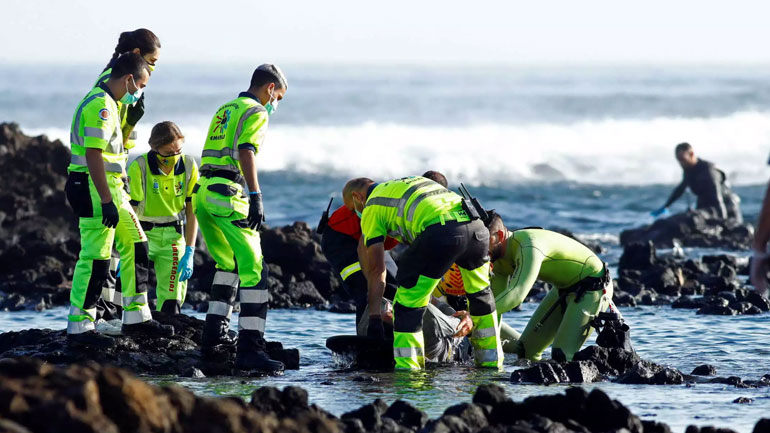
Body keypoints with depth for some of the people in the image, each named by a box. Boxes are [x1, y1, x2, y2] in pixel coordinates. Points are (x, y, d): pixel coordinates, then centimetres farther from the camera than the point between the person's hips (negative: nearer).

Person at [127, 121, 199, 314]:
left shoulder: (189, 166, -6)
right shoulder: (139, 167, -17)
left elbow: (191, 212, 0)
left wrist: (189, 253, -6)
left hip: (173, 236, 3)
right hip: (144, 233, -3)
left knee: (172, 298, -9)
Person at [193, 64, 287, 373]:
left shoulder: (225, 110, 25)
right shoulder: (256, 112, -2)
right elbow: (246, 152, -17)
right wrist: (256, 197, -25)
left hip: (202, 193, 9)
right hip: (228, 194, -9)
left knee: (228, 263, 26)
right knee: (253, 268, -11)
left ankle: (214, 333, 25)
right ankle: (250, 348, -20)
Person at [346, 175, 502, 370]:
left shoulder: (372, 208, 19)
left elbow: (376, 270, 15)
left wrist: (374, 319, 18)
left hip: (440, 232, -7)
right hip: (476, 227, 7)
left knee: (408, 303, 6)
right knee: (481, 294, 28)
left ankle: (407, 368, -1)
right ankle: (492, 361, 35)